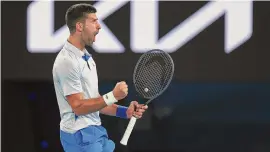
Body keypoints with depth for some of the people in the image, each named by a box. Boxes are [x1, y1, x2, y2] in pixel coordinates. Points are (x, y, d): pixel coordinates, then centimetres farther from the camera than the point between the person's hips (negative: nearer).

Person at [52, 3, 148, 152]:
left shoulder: (87, 57, 14)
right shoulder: (67, 61, -17)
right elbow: (79, 106, -19)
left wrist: (125, 111, 5)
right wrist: (112, 96, -21)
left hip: (96, 131, 9)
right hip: (80, 135, -9)